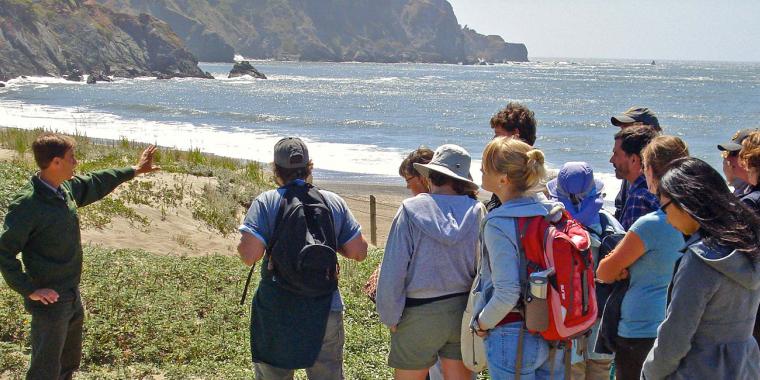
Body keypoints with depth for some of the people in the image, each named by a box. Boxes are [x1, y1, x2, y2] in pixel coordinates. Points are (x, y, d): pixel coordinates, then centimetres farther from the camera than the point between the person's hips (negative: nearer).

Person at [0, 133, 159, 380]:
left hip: (73, 295, 9)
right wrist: (29, 290, -23)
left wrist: (135, 170, 30)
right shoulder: (26, 205, -24)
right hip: (50, 301, -9)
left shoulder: (67, 188, 0)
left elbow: (96, 184, 21)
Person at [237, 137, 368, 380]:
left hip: (276, 308, -2)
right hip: (324, 309, 2)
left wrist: (241, 245, 3)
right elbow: (359, 252, 1)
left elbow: (249, 255, -19)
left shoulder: (265, 202, -9)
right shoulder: (335, 203, 1)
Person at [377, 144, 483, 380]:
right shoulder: (476, 212, -4)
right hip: (462, 311, 3)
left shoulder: (411, 210, -10)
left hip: (419, 314, -3)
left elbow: (393, 270, -11)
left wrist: (390, 317, -2)